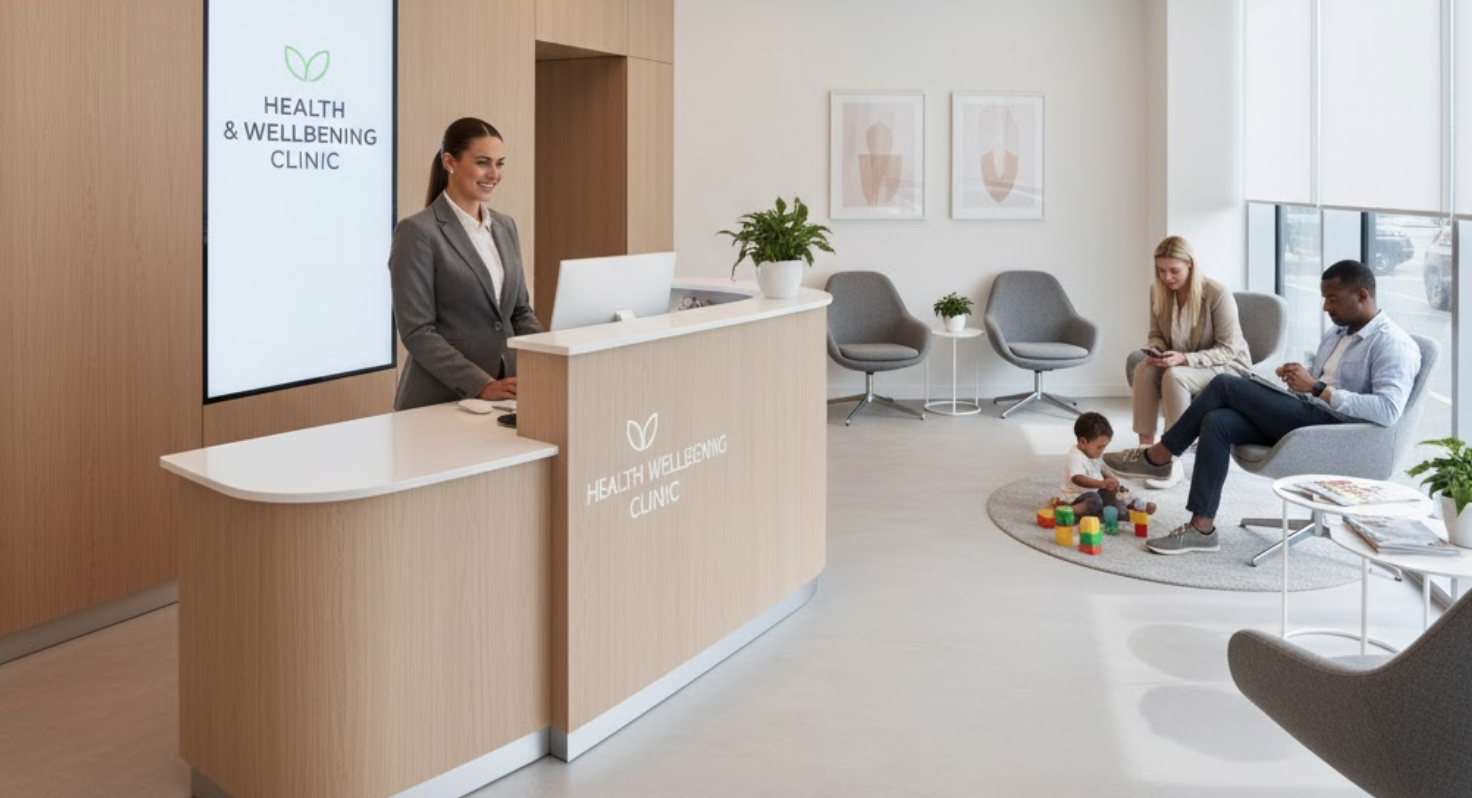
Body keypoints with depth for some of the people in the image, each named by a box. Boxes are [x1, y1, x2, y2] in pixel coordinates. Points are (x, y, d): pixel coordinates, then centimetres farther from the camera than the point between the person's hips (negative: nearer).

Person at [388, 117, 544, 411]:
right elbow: (416, 331, -14)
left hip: (502, 394, 6)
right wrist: (481, 385, -21)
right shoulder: (417, 232, -9)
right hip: (441, 399, -6)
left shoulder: (505, 226, 11)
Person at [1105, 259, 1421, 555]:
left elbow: (1388, 410, -25)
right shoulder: (1337, 333, 19)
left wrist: (1317, 389, -26)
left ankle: (1158, 456, 0)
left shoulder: (1393, 345, -10)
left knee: (1225, 384, -15)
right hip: (1306, 416, 9)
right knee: (1216, 422, -16)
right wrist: (1297, 376, -1)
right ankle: (1201, 528, -17)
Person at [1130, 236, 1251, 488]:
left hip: (1228, 366, -5)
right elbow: (1156, 334, 8)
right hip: (1181, 362, 6)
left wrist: (1185, 358, -32)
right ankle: (1146, 448, -24)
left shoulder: (1218, 295, -22)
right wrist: (1157, 351, -17)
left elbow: (1228, 350, -20)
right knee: (1143, 369, -26)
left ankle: (1173, 462, -30)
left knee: (1174, 376, -35)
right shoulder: (1158, 291, -6)